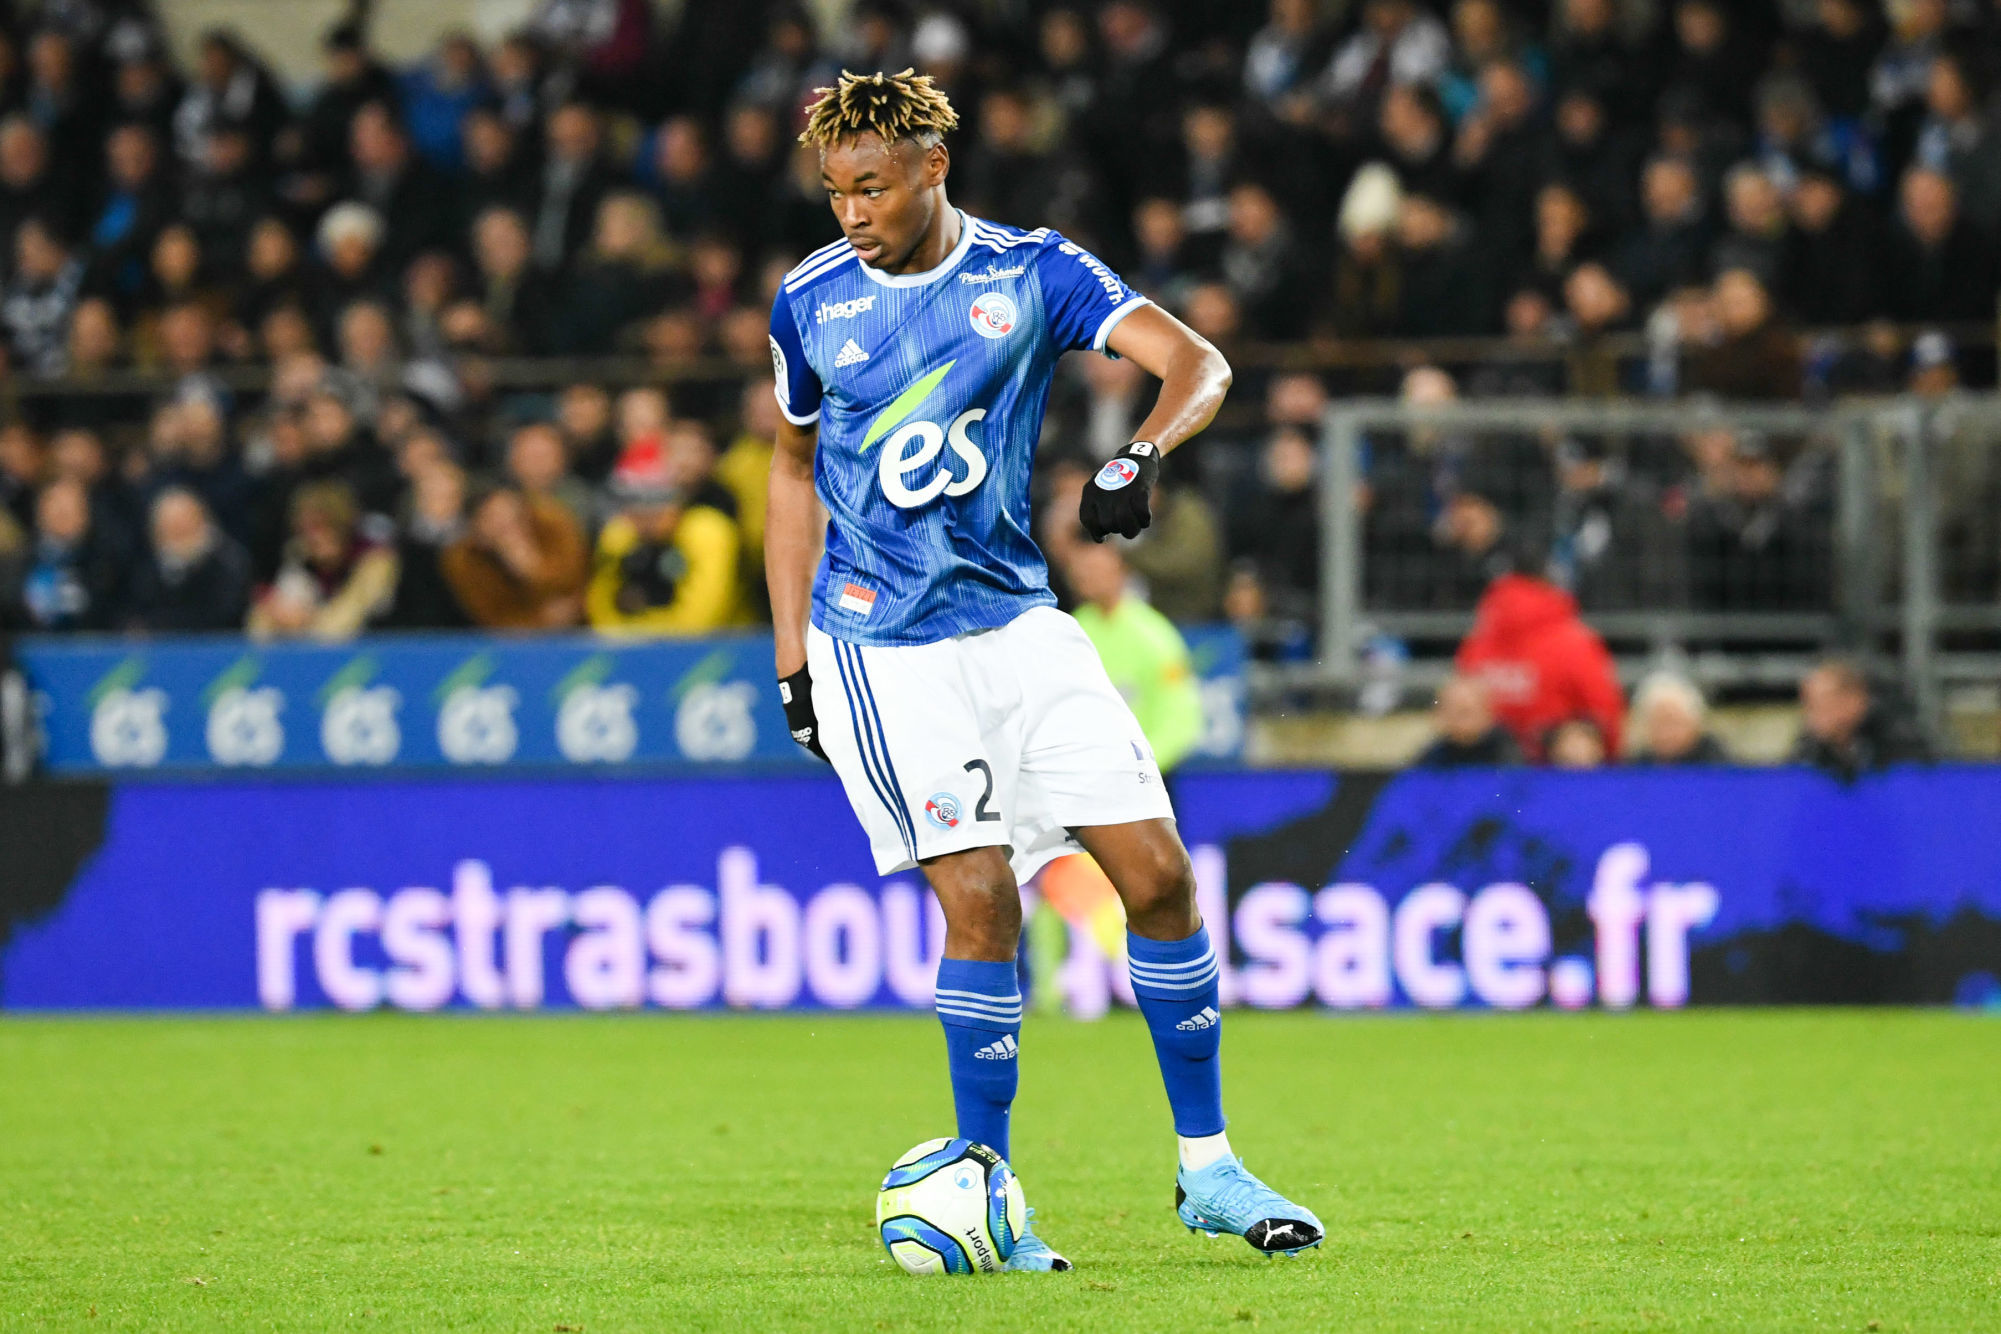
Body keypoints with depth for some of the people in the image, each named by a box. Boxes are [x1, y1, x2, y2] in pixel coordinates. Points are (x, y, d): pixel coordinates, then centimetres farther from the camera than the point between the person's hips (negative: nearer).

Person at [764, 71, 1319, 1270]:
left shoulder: (1033, 273, -1)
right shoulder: (811, 303, 2)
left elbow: (1196, 362, -12)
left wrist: (1139, 457, -33)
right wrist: (792, 659, 11)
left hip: (1017, 620, 2)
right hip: (879, 644, -2)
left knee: (1159, 873, -3)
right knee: (981, 896, -14)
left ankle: (1208, 1169, 10)